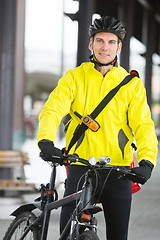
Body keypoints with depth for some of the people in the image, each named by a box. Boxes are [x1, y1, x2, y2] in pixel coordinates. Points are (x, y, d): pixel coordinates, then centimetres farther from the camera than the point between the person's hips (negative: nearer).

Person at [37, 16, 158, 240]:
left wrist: (147, 160, -21)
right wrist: (46, 141, -31)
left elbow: (143, 124, -3)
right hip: (80, 168, -1)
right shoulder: (74, 77, 3)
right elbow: (53, 109, -10)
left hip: (118, 172, 1)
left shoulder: (132, 84, 6)